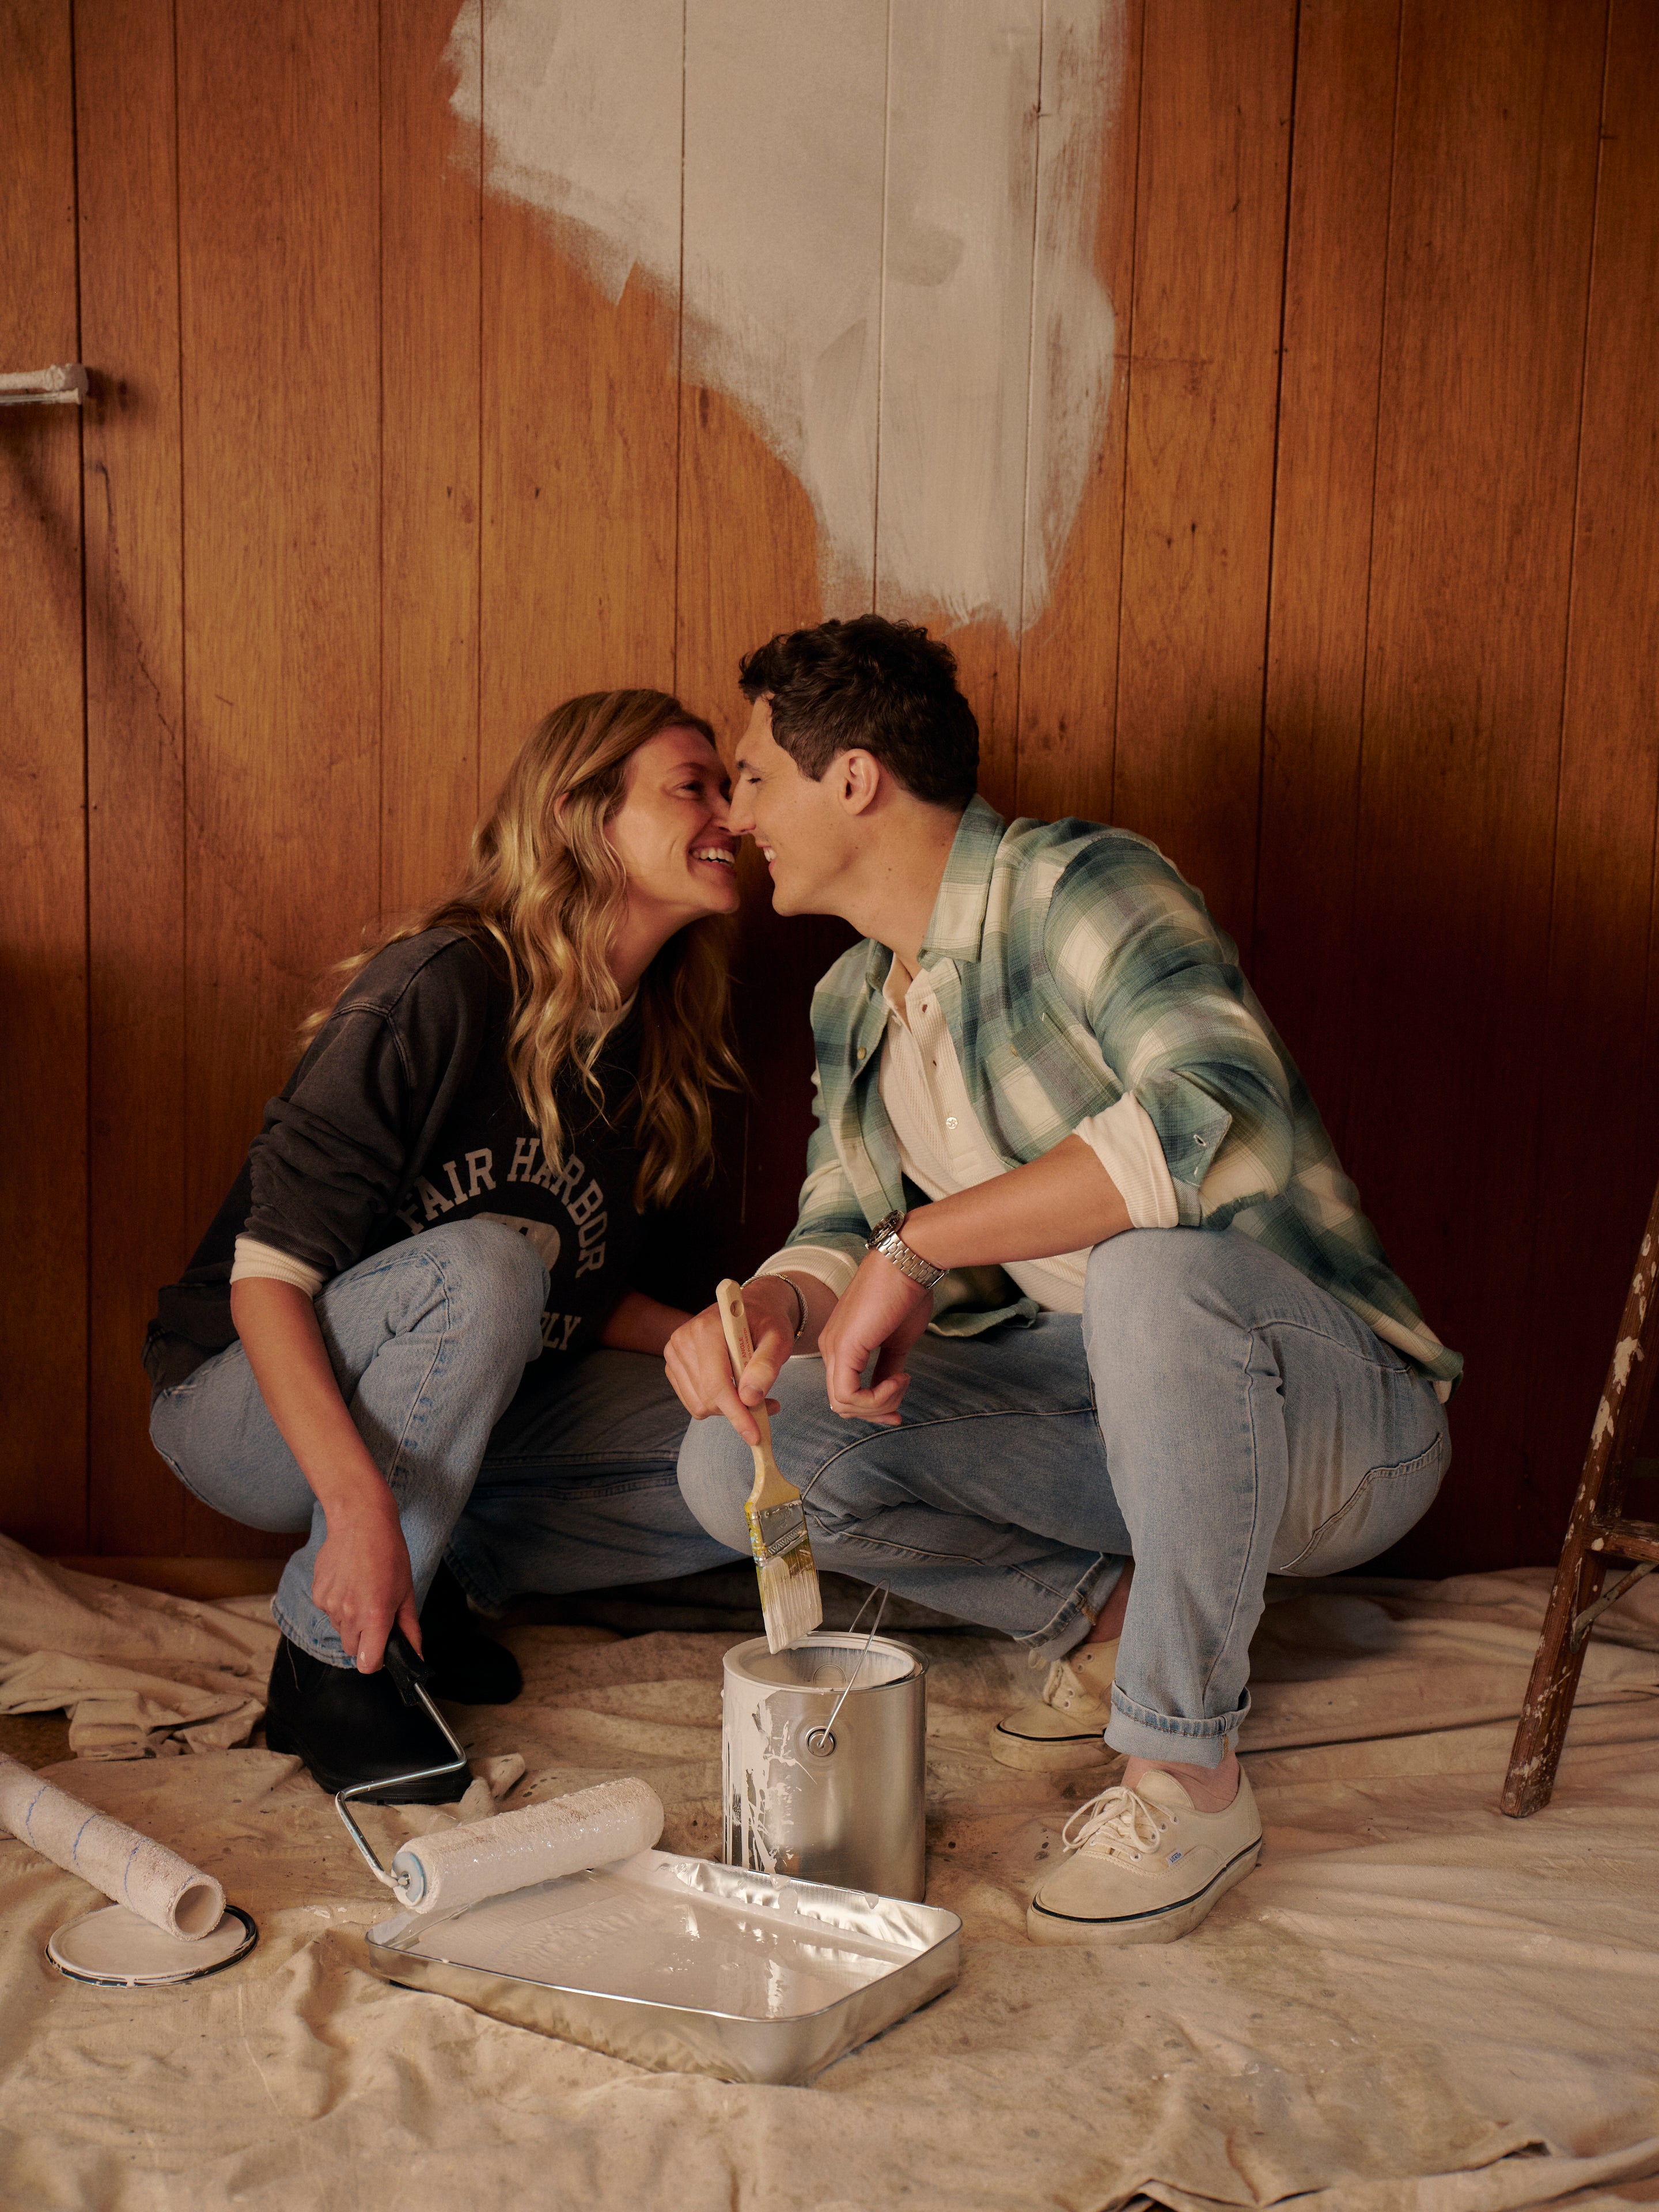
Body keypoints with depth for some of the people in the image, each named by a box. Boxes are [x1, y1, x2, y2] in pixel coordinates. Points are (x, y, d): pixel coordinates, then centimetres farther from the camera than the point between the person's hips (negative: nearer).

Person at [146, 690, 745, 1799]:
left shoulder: (658, 1057, 1)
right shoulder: (442, 985, -21)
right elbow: (268, 1273, -25)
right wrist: (360, 1505, -38)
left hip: (458, 1418, 6)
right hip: (251, 1401, -6)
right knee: (484, 1261, -36)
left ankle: (446, 1575, -4)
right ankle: (327, 1662, -22)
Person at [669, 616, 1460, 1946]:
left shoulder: (1076, 887, -18)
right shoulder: (854, 1005, 9)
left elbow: (1232, 1119, -35)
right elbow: (843, 1236, 8)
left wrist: (919, 1244, -32)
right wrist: (766, 1307, -17)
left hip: (1337, 1419, -7)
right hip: (1105, 1402, 7)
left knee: (1154, 1271, -41)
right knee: (737, 1462, -10)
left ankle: (1192, 1775, -22)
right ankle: (1109, 1616, 7)